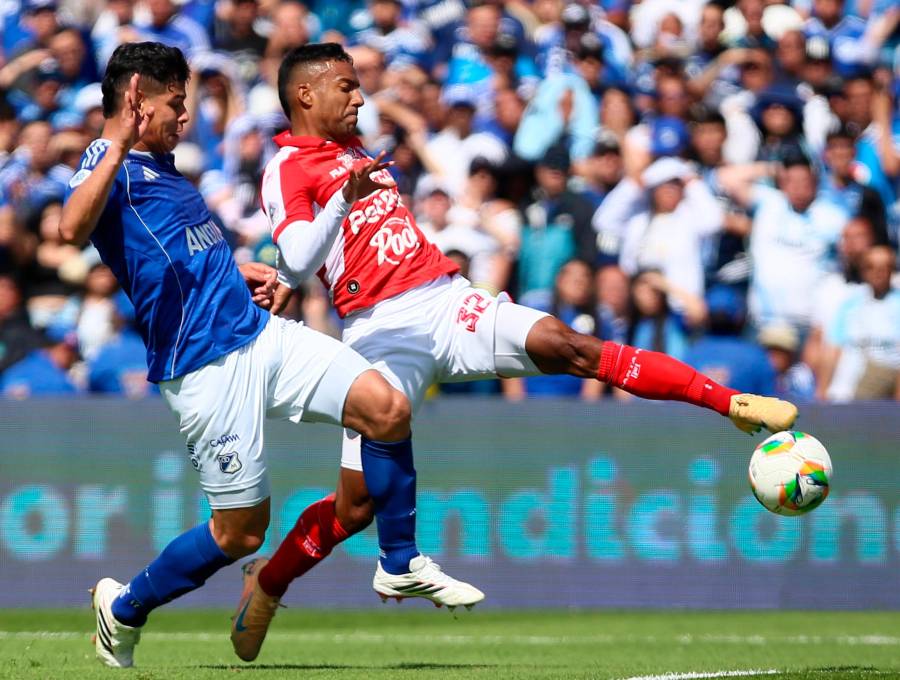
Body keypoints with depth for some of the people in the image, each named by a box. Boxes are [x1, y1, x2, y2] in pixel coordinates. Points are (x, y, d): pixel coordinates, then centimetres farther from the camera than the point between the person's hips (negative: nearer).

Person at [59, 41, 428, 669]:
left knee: (388, 410, -10)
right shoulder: (107, 164, -6)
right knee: (242, 530, -4)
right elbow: (73, 228, -30)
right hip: (204, 365, -8)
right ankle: (124, 608, 19)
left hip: (262, 333, 8)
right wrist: (120, 143, -37)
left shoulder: (162, 166, 22)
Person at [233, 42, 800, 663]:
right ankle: (266, 585, 2)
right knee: (366, 495, -19)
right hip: (382, 331, -6)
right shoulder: (287, 171, -3)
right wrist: (345, 197, -32)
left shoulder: (352, 150, 24)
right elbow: (298, 263, -20)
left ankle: (732, 404, -19)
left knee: (569, 346, -14)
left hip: (446, 301, 6)